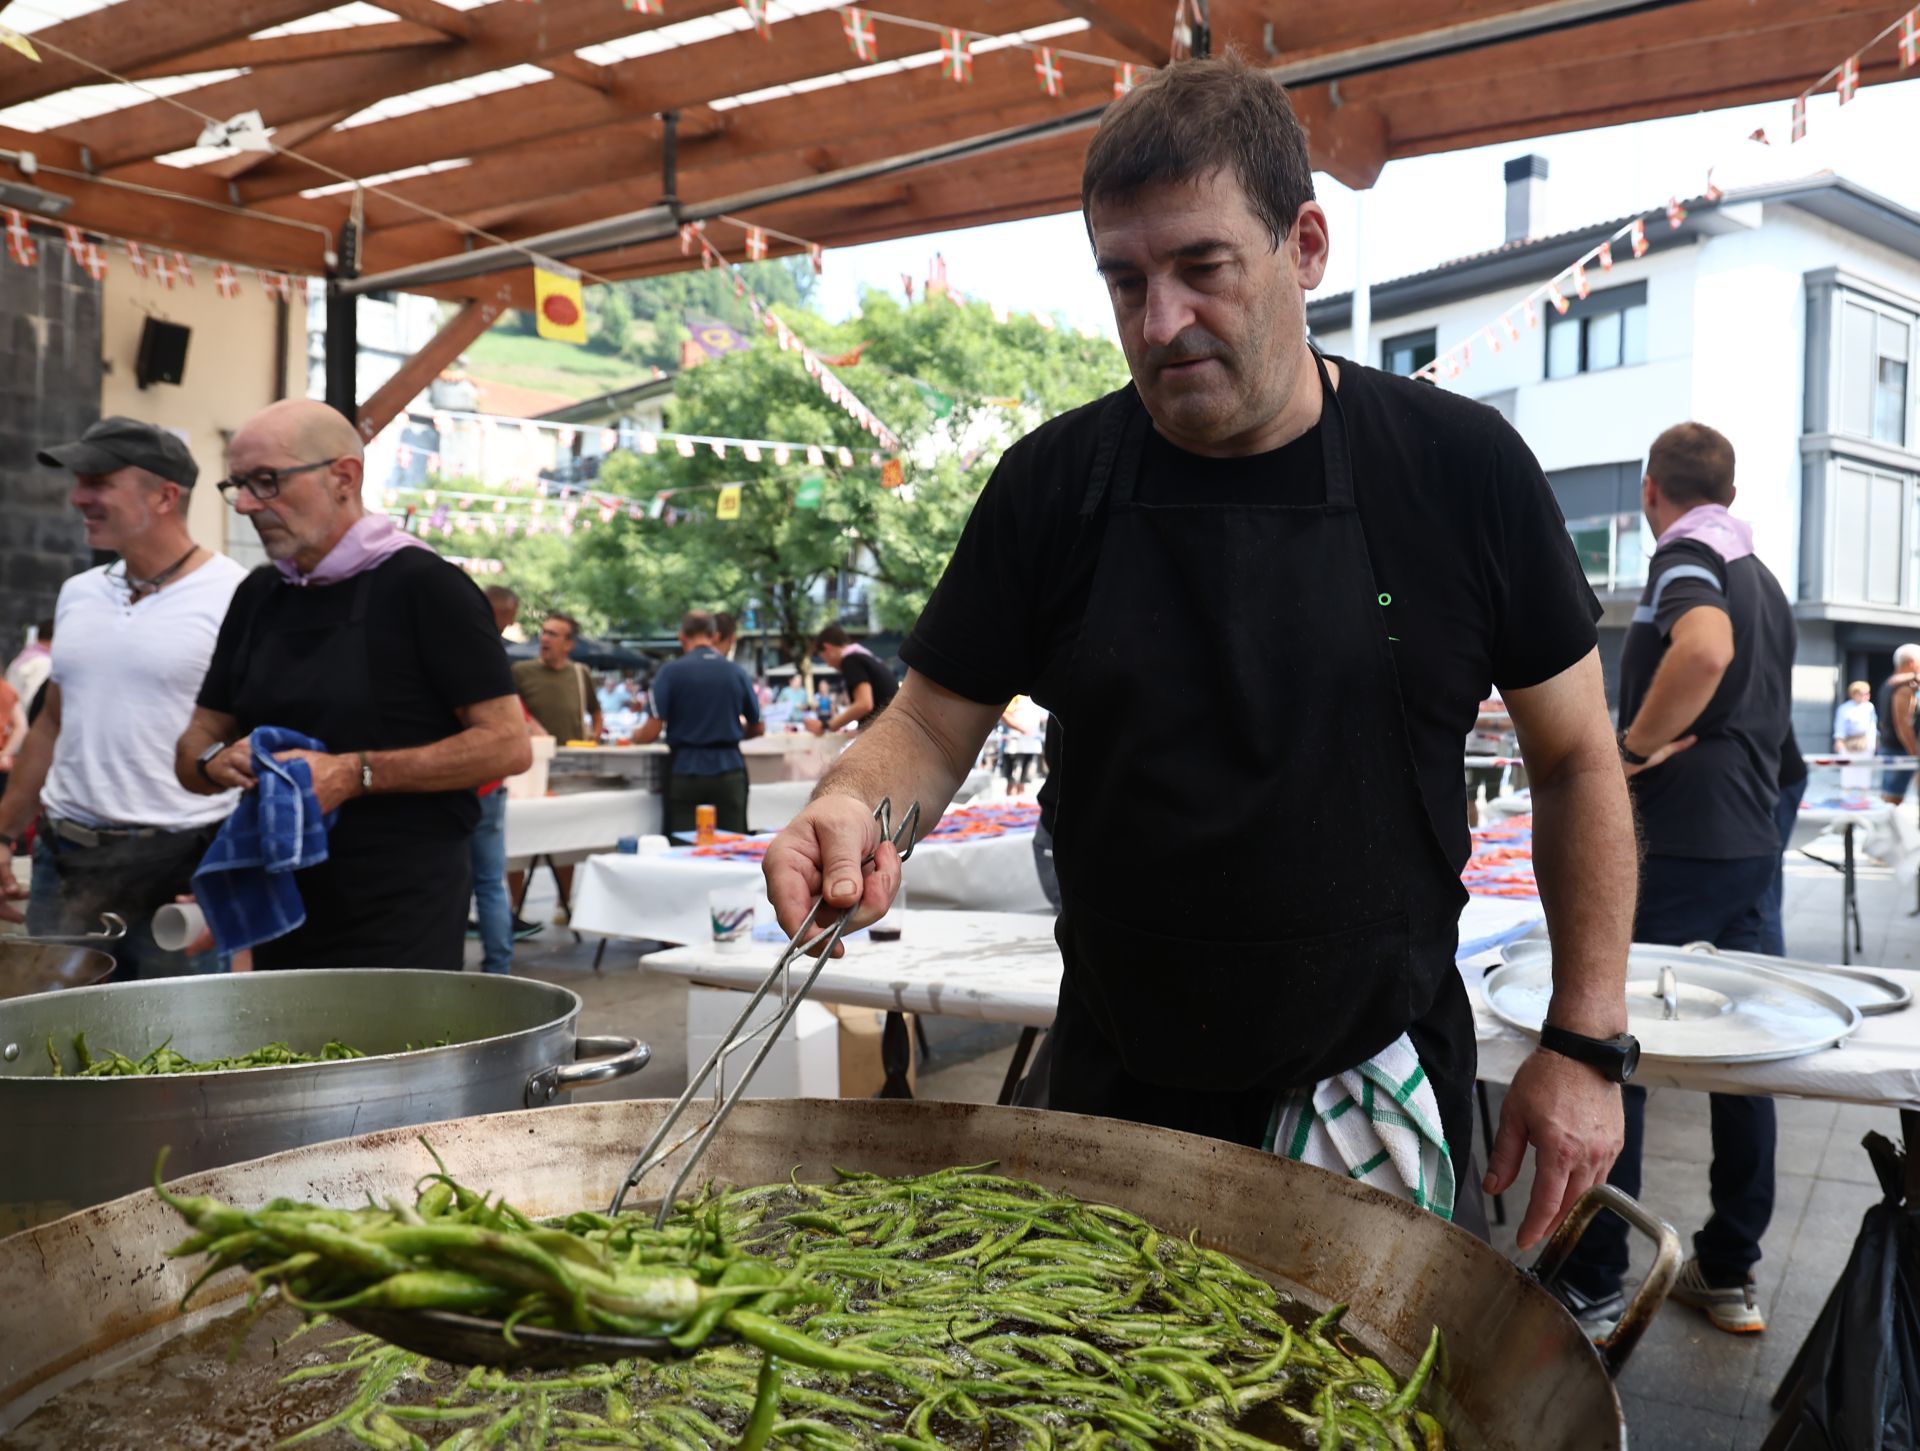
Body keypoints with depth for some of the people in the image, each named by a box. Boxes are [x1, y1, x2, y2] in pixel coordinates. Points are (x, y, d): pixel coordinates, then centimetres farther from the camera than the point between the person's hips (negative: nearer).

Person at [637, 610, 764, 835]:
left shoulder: (671, 672, -5)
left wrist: (635, 737, 14)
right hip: (729, 771, 2)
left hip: (686, 773, -2)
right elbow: (757, 727, 13)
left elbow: (652, 732, -9)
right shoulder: (737, 672, 3)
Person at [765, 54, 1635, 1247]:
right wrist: (853, 808, -22)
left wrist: (1588, 1042, -4)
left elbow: (1577, 758, 0)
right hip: (1116, 1092, 2)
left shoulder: (1461, 467, -8)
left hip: (1382, 1093, -1)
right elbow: (933, 725, 1)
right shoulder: (1055, 484, -5)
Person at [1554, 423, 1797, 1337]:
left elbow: (1706, 647, -32)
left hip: (1684, 842, -9)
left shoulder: (1683, 558, -9)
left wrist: (1635, 746, -21)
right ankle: (1730, 1273, 22)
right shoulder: (1763, 578, 19)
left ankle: (1590, 1289, 1)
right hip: (1753, 841, 9)